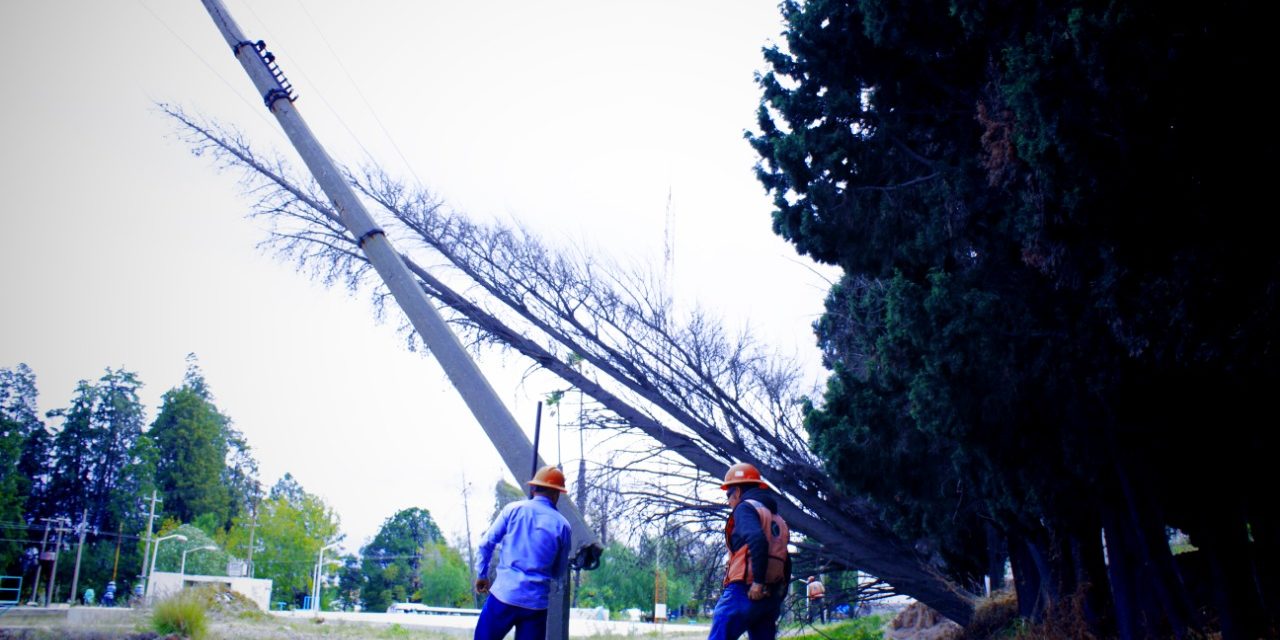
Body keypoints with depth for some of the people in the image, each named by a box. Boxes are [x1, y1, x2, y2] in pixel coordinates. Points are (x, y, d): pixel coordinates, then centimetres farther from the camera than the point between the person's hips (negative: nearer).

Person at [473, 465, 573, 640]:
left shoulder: (513, 509, 1)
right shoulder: (562, 524, 2)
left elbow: (486, 543, 1)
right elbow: (560, 572, 11)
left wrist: (482, 575, 15)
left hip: (504, 594, 0)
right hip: (537, 601, 0)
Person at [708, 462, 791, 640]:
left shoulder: (746, 507, -2)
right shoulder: (777, 519, 24)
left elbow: (757, 540, -21)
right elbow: (786, 563, 22)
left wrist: (757, 582, -21)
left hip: (743, 592, -8)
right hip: (770, 597, 8)